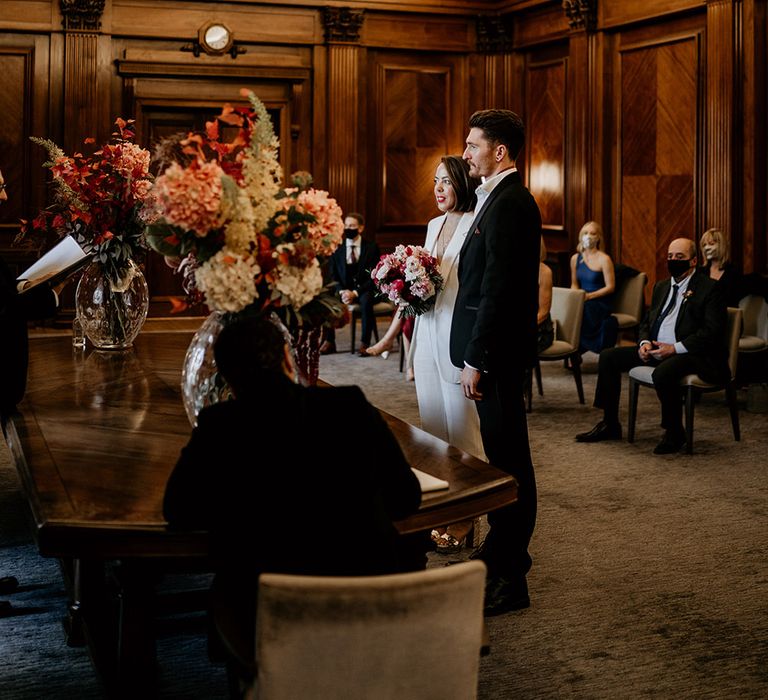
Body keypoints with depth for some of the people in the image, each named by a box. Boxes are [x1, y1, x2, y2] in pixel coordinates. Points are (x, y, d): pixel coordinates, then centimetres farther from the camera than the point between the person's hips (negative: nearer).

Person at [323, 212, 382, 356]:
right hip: (345, 289, 3)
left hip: (365, 290, -3)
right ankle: (329, 342, -19)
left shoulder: (371, 247, -1)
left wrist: (355, 292, -19)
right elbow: (333, 276, 7)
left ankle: (364, 343, -31)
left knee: (366, 300, -37)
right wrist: (342, 291, -14)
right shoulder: (338, 248, 8)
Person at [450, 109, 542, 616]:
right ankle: (504, 547, 33)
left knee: (508, 457, -4)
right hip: (493, 350, 10)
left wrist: (476, 359, -20)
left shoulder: (509, 204, -17)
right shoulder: (500, 199, 16)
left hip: (498, 352, -10)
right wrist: (474, 354, 15)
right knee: (501, 453, 19)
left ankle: (510, 578, 3)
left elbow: (498, 289, -22)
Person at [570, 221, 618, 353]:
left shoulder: (604, 259, -7)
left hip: (601, 303, -5)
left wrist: (588, 296, -18)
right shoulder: (575, 258, 10)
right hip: (583, 302, 5)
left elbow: (610, 287, -9)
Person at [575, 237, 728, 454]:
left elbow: (712, 330, -15)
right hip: (655, 349, 8)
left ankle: (675, 433, -15)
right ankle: (610, 424, 9)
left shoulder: (710, 288, -6)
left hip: (692, 354, -8)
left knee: (663, 373, -38)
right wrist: (645, 342, -1)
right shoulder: (661, 286, 18)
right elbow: (647, 321, 23)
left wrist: (676, 348, -21)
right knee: (608, 357, 1)